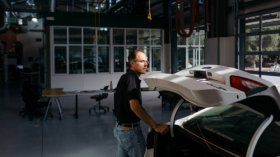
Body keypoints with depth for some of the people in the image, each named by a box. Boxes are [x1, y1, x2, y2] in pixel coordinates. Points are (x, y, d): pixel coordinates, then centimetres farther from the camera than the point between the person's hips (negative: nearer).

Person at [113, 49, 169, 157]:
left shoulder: (125, 77, 13)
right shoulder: (131, 78, -18)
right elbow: (135, 106, -29)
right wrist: (156, 126, -32)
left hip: (120, 128, 10)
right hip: (129, 130, -10)